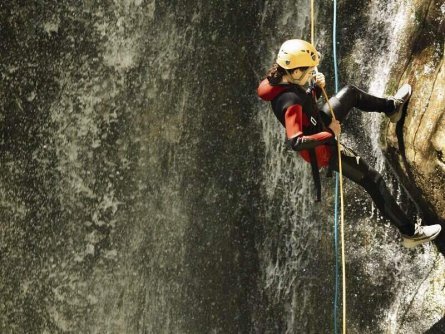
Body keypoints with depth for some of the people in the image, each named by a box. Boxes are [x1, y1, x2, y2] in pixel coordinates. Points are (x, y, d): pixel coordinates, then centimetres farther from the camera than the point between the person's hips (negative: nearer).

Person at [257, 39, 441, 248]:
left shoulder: (281, 80, -12)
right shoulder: (290, 102, -39)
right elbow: (295, 143, -46)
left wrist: (317, 87, -13)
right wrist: (329, 134, -33)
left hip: (319, 125, 9)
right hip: (322, 150, -9)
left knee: (350, 93, 21)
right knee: (373, 180, -1)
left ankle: (392, 107, 48)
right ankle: (409, 233, 8)